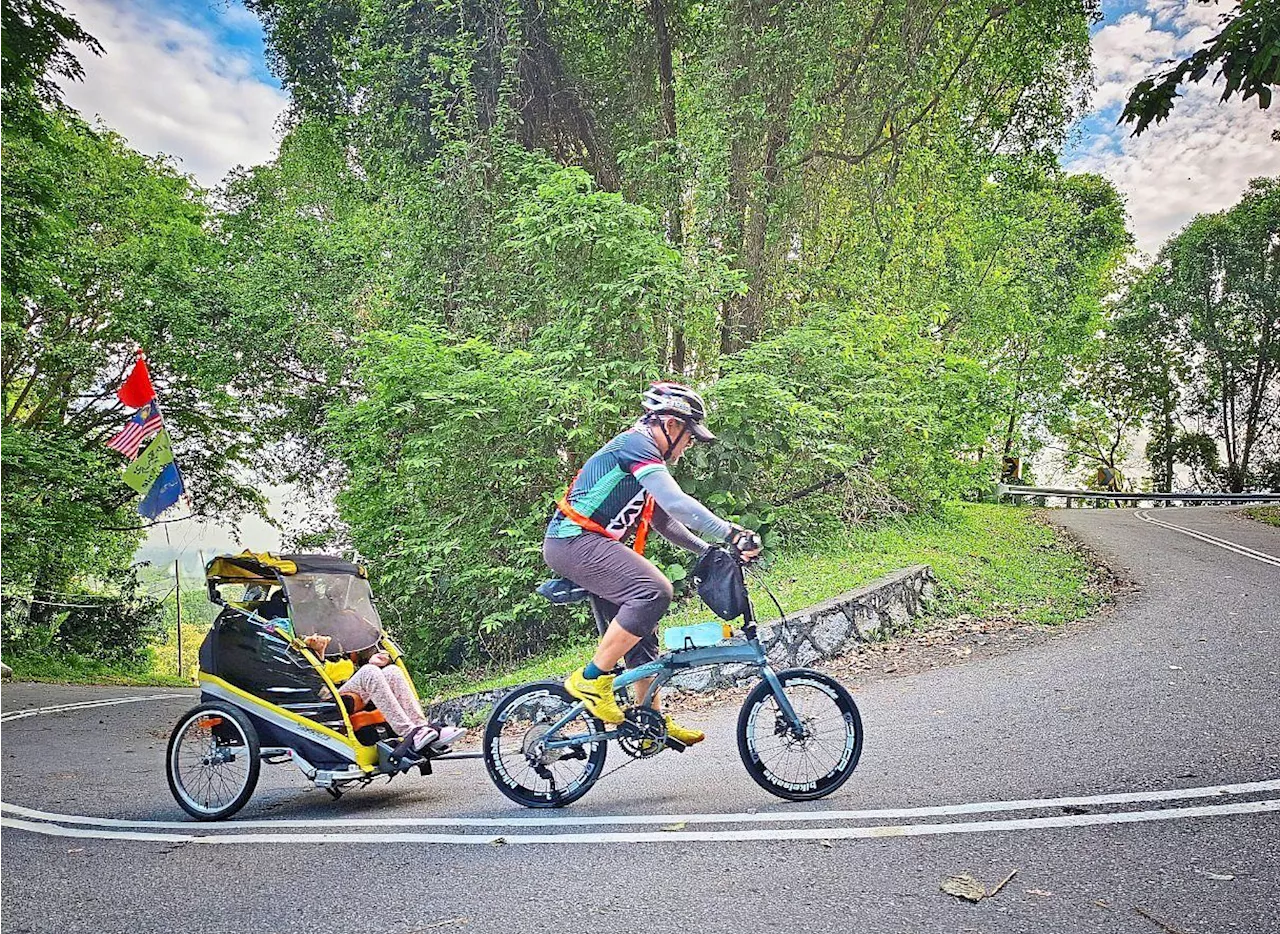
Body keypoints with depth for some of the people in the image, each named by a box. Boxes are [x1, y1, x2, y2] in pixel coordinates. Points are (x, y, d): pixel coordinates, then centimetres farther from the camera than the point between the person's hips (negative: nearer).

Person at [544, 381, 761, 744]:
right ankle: (591, 679, -17)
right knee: (654, 591, -26)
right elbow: (677, 503, -24)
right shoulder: (636, 444, -12)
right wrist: (731, 533, -25)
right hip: (574, 541, -11)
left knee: (641, 631, 9)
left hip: (586, 545, 11)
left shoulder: (645, 456, 21)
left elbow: (664, 521, 25)